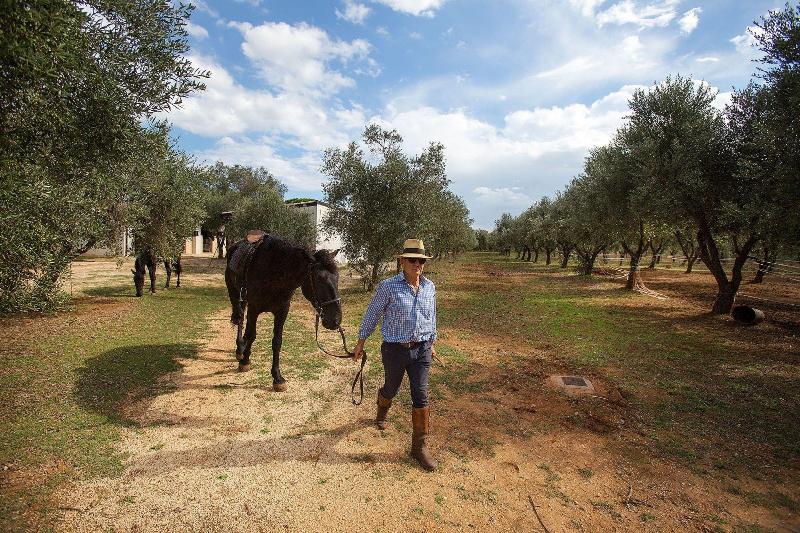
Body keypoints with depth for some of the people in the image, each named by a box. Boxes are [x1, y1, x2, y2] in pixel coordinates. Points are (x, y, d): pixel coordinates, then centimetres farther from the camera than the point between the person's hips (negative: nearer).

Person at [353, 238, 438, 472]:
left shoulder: (429, 287, 0)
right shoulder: (388, 287, -14)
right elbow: (372, 315, -4)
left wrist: (431, 343, 20)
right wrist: (361, 342, 3)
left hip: (421, 350, 3)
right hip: (395, 349, -2)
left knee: (421, 397, 0)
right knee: (391, 389, 20)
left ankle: (420, 446, 16)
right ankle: (382, 411, 56)